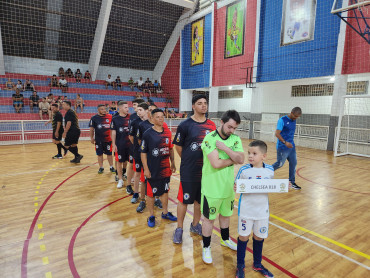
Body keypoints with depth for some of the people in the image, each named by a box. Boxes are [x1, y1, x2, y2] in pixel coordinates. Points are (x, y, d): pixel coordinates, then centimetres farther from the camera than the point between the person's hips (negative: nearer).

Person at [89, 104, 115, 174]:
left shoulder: (110, 117, 0)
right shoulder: (94, 118, -1)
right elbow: (91, 129, 3)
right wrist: (91, 138, -1)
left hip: (108, 139, 0)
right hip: (98, 140, 0)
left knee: (109, 153, 8)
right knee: (99, 154, 9)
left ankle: (111, 167, 21)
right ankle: (101, 167, 23)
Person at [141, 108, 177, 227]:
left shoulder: (168, 132, 3)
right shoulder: (148, 133, -11)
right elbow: (143, 153, -10)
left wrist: (173, 164, 12)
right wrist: (146, 169, -12)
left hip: (166, 169, 5)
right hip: (153, 170, -5)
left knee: (165, 191, 18)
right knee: (151, 193, 8)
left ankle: (165, 213, 36)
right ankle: (151, 216, 27)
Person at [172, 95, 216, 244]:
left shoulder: (212, 125, 3)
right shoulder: (185, 125, -10)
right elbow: (178, 146, -2)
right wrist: (188, 161, 6)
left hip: (206, 169, 4)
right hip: (188, 171, -4)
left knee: (201, 199, 16)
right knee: (184, 199, 6)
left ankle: (195, 225, 37)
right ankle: (179, 229, 26)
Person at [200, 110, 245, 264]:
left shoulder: (235, 139, -1)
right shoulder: (210, 138, -18)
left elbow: (241, 160, -13)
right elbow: (216, 164, -27)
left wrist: (224, 148, -23)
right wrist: (233, 159, -13)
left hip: (228, 186, 6)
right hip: (212, 187, -5)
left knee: (226, 214, 24)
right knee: (209, 218, 9)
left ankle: (225, 240, 49)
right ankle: (206, 248, 30)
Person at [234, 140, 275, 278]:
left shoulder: (270, 170, -7)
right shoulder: (244, 170, -14)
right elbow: (237, 186, -6)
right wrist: (236, 188, -28)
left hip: (263, 210, 2)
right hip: (246, 210, -2)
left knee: (259, 237, 17)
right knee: (243, 237, 9)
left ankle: (257, 264, 41)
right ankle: (240, 265, 31)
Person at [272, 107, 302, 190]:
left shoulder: (294, 121, 9)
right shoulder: (282, 120, -14)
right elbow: (277, 133, -20)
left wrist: (291, 142, 20)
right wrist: (285, 142, -28)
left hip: (291, 146, 8)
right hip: (282, 147, -8)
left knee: (293, 163, 8)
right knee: (279, 164, -3)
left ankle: (292, 182, 19)